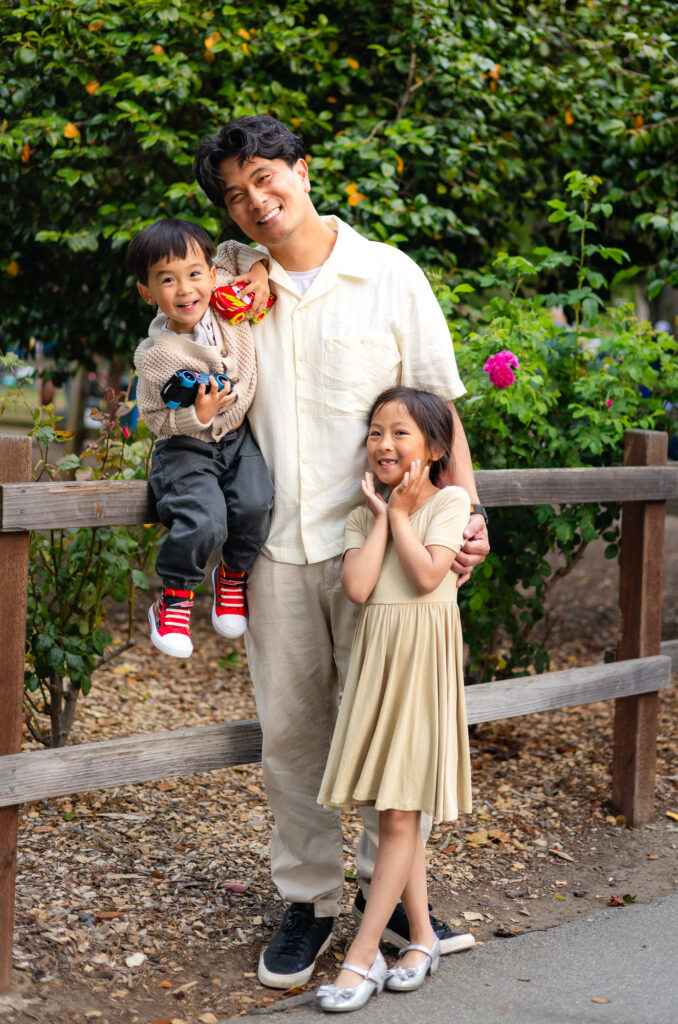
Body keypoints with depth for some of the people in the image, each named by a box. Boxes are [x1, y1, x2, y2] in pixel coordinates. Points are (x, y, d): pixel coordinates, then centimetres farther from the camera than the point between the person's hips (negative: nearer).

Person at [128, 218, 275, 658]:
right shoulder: (157, 356, -20)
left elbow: (233, 253, 14)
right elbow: (155, 418, -12)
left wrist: (259, 270, -4)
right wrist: (197, 416, -28)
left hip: (239, 437, 5)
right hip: (187, 447, -4)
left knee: (254, 506, -21)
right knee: (203, 523, -26)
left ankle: (233, 574, 11)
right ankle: (174, 599, 2)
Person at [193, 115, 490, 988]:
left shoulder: (389, 277, 1)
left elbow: (437, 405, 2)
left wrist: (467, 507, -8)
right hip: (277, 546, 3)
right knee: (290, 730, 6)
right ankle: (308, 899, 19)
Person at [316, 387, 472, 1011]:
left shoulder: (449, 502, -3)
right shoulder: (366, 512, 10)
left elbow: (427, 573, -18)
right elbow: (358, 586, -7)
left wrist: (402, 512, -8)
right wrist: (380, 515, -3)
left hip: (423, 655, -5)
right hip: (376, 653, 5)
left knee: (401, 813, -4)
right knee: (394, 811, 10)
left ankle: (362, 957, -1)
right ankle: (422, 936, 23)